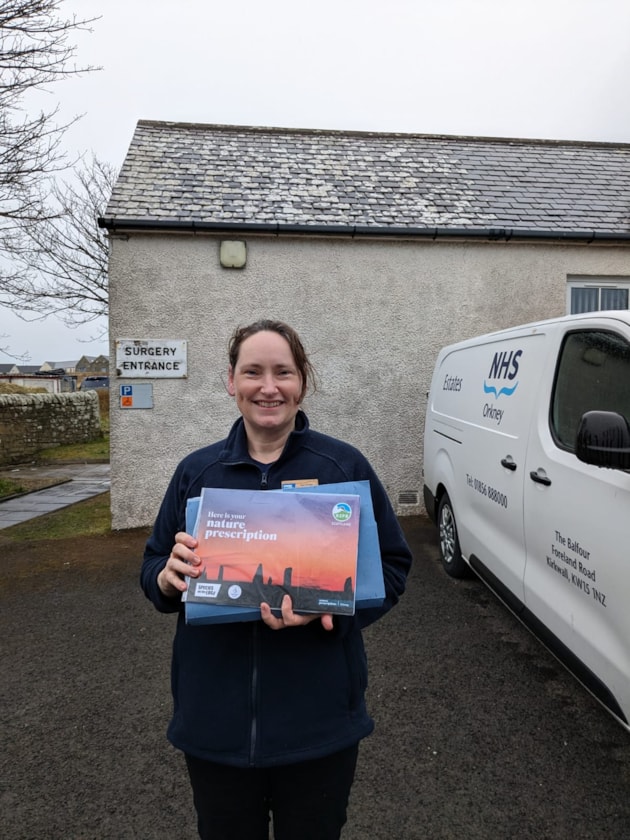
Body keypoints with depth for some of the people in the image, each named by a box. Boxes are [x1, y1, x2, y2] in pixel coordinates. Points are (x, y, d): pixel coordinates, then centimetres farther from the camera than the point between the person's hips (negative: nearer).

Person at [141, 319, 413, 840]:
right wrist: (167, 577, -15)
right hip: (214, 722, 2)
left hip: (319, 724, -1)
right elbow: (153, 569, 8)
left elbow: (393, 567, -4)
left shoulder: (345, 465, -8)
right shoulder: (196, 470, 0)